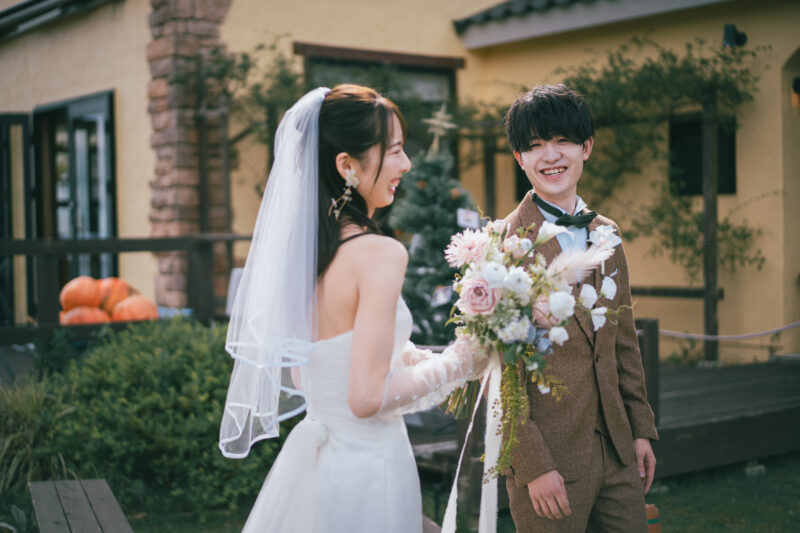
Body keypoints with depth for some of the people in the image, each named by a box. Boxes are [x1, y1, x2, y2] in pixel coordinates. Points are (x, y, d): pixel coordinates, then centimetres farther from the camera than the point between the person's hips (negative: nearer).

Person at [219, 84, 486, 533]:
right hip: (366, 466, -7)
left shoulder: (299, 246, 1)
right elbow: (368, 397, -23)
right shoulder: (380, 253, -21)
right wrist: (452, 364, -9)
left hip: (310, 454, 7)